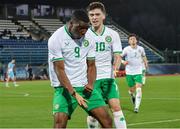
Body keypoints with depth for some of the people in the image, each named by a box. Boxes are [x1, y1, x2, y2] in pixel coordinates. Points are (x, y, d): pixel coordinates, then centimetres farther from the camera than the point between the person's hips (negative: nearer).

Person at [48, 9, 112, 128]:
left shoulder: (88, 38, 4)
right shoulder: (56, 39, -12)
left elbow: (91, 65, 12)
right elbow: (59, 69, -16)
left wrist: (90, 84, -9)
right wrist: (74, 94, -24)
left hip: (85, 86, 5)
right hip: (65, 88, -5)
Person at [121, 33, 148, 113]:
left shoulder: (141, 49, 1)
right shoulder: (126, 49, -7)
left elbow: (143, 56, 22)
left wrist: (145, 62, 10)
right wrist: (123, 62, -21)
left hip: (138, 72, 0)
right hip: (129, 73, 0)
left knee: (138, 89, -16)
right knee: (132, 90, 8)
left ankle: (137, 107, -15)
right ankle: (132, 95, 47)